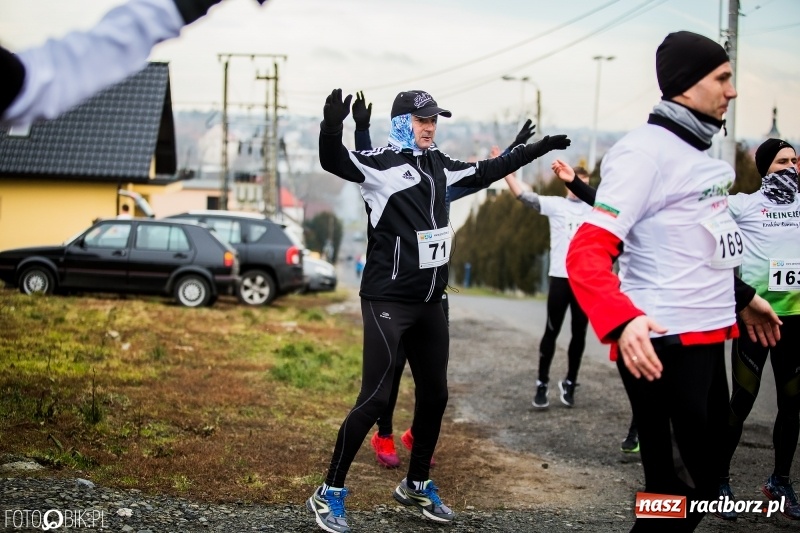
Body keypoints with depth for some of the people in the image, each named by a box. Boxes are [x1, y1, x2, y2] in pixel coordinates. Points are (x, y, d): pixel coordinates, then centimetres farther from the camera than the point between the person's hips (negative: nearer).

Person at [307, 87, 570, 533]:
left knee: (435, 394, 12)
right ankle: (330, 493, -1)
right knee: (376, 397, -11)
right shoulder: (382, 162, -11)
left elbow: (486, 172, 27)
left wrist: (538, 149, 29)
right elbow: (335, 161, -30)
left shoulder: (439, 165, 11)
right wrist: (332, 125, -50)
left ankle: (417, 485, 29)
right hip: (388, 301, -8)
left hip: (430, 302, 8)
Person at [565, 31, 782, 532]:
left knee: (701, 485, 16)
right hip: (664, 345, -10)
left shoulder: (699, 151, 15)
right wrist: (623, 321, -38)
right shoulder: (646, 151, -14)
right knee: (677, 492, -6)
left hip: (708, 340, 10)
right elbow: (587, 253, -23)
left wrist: (742, 295, 31)